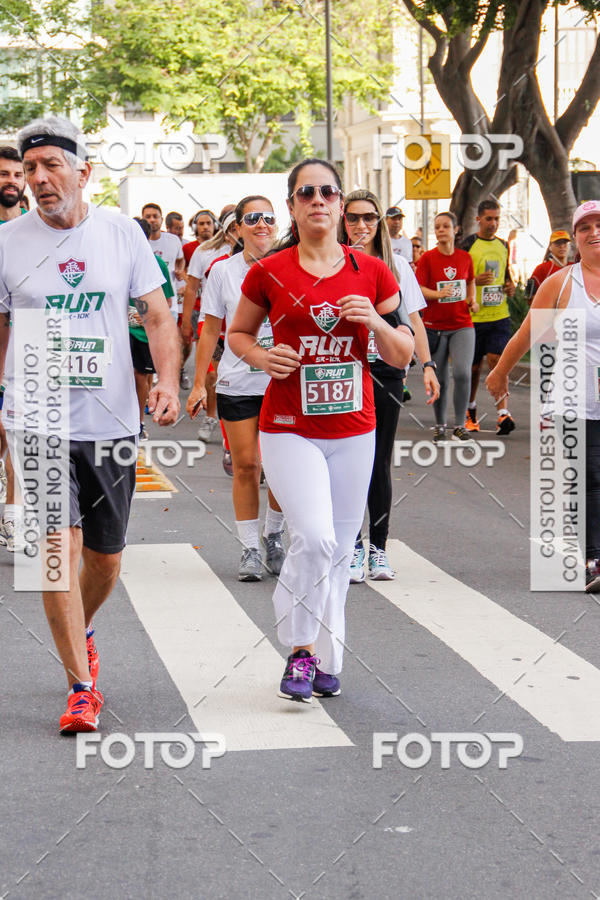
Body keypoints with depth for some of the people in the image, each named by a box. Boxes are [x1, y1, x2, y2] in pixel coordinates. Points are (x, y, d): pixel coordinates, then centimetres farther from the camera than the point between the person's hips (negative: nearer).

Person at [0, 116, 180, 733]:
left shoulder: (122, 233, 1)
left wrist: (167, 380, -12)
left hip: (112, 420, 2)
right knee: (62, 545, -15)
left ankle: (79, 632, 43)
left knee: (106, 557, 12)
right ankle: (82, 687, -5)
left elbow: (157, 316, 4)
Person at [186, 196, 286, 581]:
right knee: (245, 466, 0)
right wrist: (199, 383, 5)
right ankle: (250, 549, 10)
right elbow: (211, 331, 7)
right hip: (237, 385, 0)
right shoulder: (223, 271, 2)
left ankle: (273, 536, 22)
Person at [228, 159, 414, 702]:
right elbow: (238, 333, 13)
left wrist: (376, 322, -11)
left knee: (340, 549, 9)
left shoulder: (371, 272, 3)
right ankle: (299, 651, 0)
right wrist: (262, 356, -8)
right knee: (314, 538, -19)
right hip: (289, 430, -3)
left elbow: (402, 357, 8)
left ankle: (327, 662, 23)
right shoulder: (269, 273, -2)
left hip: (353, 430, 3)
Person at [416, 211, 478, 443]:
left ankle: (459, 426, -5)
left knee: (462, 373, -15)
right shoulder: (428, 258, -2)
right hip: (435, 326, -1)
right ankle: (440, 426, 20)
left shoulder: (465, 257, 6)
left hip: (462, 326, 1)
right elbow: (419, 289, -9)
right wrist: (439, 294, -25)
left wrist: (472, 299, 7)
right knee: (439, 379, 4)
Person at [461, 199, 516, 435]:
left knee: (497, 360, -11)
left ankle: (503, 413, -17)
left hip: (499, 315, 3)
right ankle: (470, 411, 28)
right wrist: (475, 281, -22)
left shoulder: (503, 246, 12)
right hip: (473, 316, -3)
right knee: (473, 366, 8)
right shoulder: (467, 245, -5)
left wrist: (510, 286, 6)